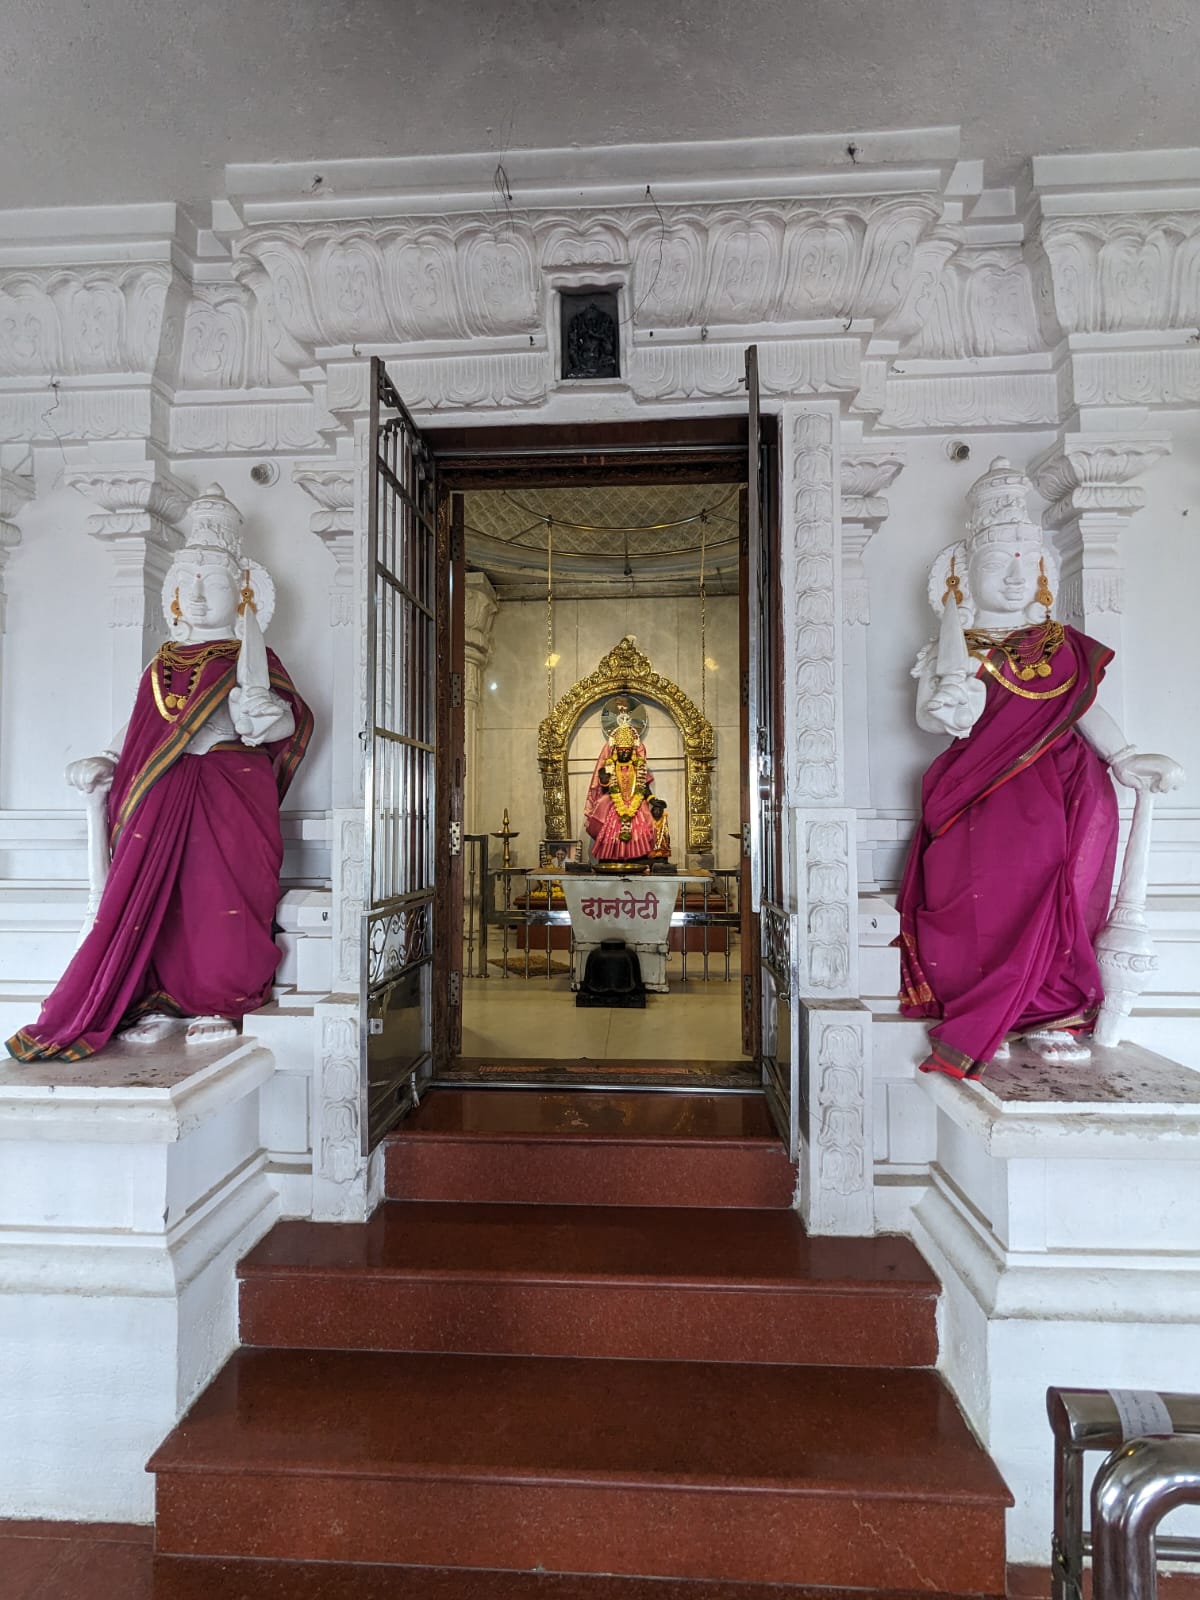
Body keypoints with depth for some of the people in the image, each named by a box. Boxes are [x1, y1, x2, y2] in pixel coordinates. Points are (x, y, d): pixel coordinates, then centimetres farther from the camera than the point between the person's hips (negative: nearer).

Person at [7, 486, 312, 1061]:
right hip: (164, 788, 4)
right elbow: (137, 734, 19)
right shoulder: (160, 669, 22)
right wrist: (102, 764, 4)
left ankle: (219, 1004, -2)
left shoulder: (251, 663, 9)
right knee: (154, 883, -7)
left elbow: (289, 726, -2)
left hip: (231, 787, -4)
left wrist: (261, 711, -22)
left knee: (221, 889, -12)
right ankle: (163, 1002, 2)